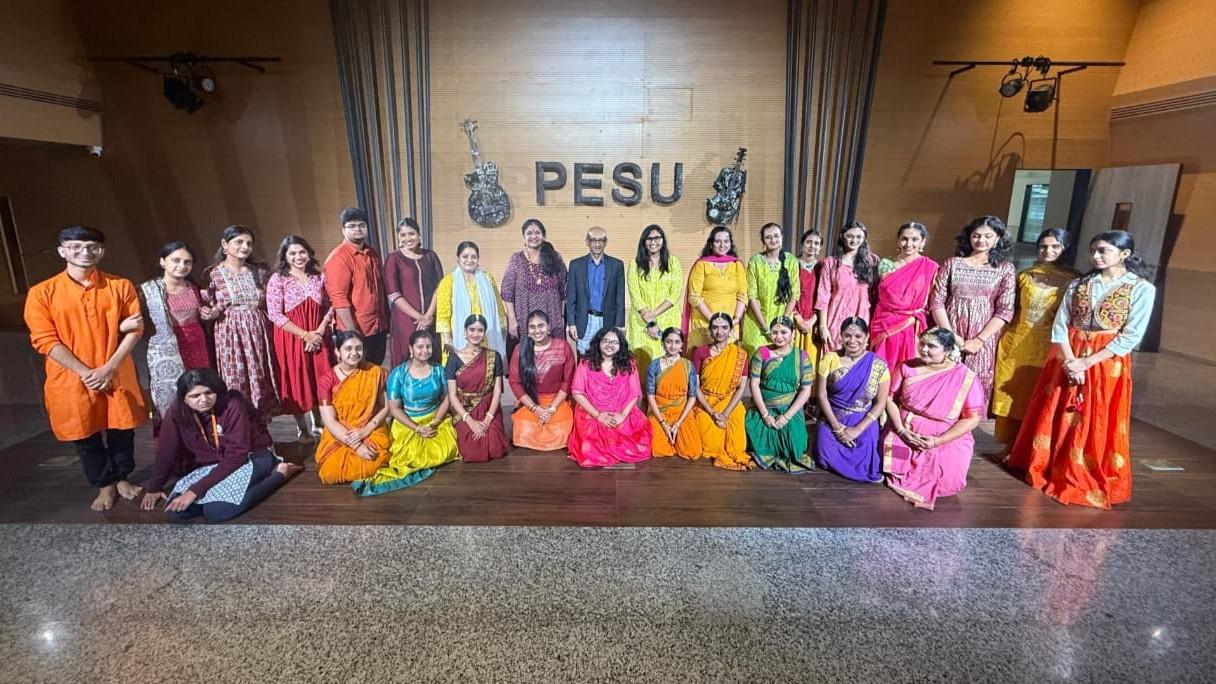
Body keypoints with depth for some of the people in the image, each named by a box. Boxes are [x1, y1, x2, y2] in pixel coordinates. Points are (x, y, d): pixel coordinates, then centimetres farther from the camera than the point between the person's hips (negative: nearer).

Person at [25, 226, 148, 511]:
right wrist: (86, 372, -15)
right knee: (86, 437, 11)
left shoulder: (120, 286, -2)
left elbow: (135, 329, -3)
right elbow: (45, 340, -8)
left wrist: (109, 367, -13)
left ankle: (122, 478, 33)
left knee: (122, 430, 11)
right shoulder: (42, 293, -5)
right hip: (72, 379, -1)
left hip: (117, 375, 1)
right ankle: (105, 486, 30)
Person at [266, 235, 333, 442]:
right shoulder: (277, 279, -6)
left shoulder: (319, 277, 6)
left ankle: (319, 426, 23)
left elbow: (330, 307, 7)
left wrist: (319, 331, -8)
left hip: (319, 338, 3)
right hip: (291, 338, -3)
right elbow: (274, 315, -12)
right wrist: (305, 335, -15)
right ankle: (304, 431, 17)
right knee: (297, 384, 4)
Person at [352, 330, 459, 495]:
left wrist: (435, 423, -12)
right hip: (407, 423, -4)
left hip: (435, 419, 4)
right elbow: (394, 409, -8)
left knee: (446, 451, -17)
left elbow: (445, 400, 4)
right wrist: (417, 429, -15)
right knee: (413, 456, -29)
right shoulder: (398, 374, -9)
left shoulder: (438, 370, 0)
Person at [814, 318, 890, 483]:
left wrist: (858, 429, -14)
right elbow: (821, 394, -3)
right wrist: (836, 426, -12)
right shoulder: (829, 359, -3)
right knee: (826, 457, -19)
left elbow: (881, 403, -4)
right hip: (833, 419, 1)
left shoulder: (879, 365, -4)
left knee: (863, 460, -19)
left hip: (864, 423, -1)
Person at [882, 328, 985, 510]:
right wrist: (901, 430, -13)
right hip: (904, 433, 2)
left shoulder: (967, 378, -8)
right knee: (895, 466, -20)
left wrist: (938, 441, -17)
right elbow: (890, 399, 2)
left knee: (946, 480, -20)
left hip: (947, 440, -1)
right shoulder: (907, 368, -1)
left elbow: (972, 418, -8)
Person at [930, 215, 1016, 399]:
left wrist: (979, 340, -10)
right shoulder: (953, 263, 5)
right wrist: (949, 335, -10)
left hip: (982, 340, 0)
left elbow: (1005, 310, -1)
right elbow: (937, 302, 0)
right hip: (949, 337, 0)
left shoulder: (1005, 268, 4)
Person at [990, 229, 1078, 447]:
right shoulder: (1024, 276, 10)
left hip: (1050, 348, -3)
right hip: (1017, 343, 3)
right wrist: (1004, 336, 8)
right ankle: (1011, 447, 18)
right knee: (1012, 397, 6)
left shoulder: (1073, 279, -1)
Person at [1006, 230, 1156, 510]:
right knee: (1053, 417, 9)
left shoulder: (1142, 289, -4)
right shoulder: (1079, 284, 6)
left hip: (1107, 364, -3)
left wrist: (1086, 362, -16)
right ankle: (1045, 467, 24)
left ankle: (1089, 481, 17)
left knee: (1096, 425, 2)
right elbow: (1060, 325, 1)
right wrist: (1070, 361, -13)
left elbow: (1132, 336, -10)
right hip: (1066, 359, 4)